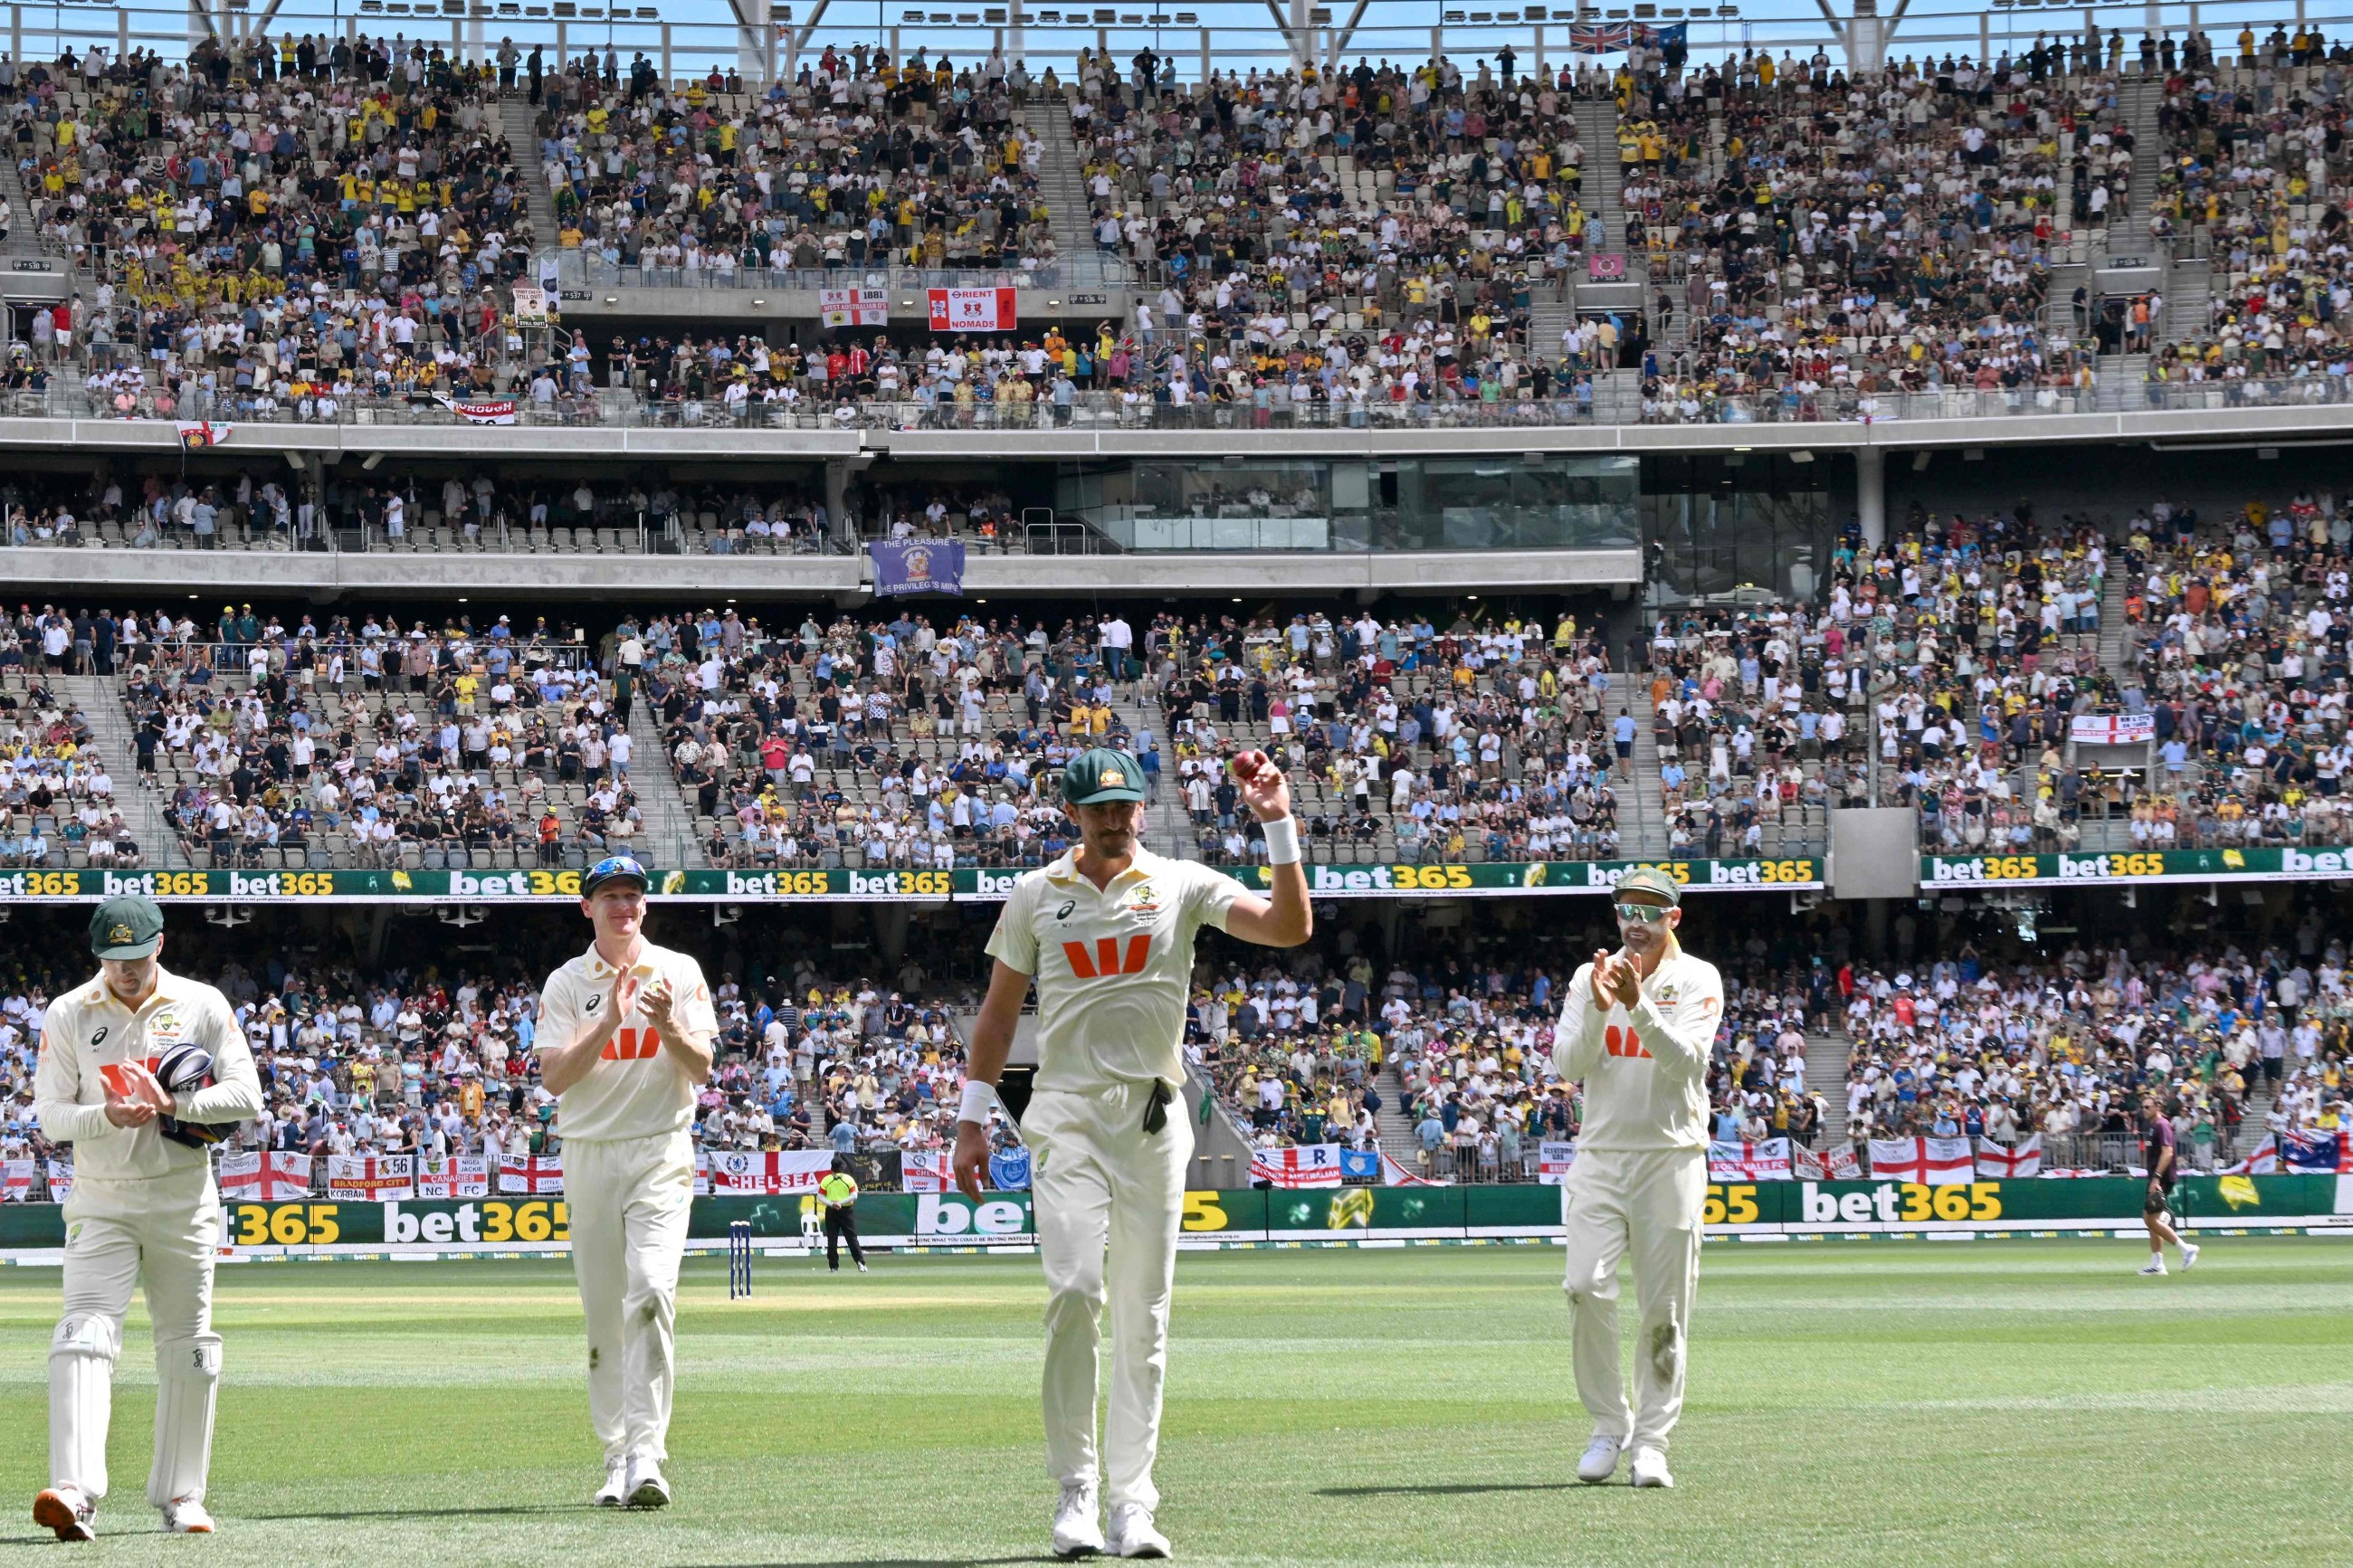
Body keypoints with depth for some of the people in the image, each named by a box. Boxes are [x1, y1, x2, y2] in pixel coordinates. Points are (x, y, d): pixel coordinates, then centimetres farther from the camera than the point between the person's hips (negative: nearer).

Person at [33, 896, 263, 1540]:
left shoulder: (203, 1006, 1)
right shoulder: (67, 1016, 2)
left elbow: (246, 1096, -6)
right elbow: (51, 1116, -3)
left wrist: (172, 1104, -21)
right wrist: (108, 1116, -24)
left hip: (184, 1202, 1)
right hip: (100, 1203, -1)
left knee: (188, 1348, 7)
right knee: (85, 1335, -17)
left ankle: (180, 1495, 19)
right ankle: (75, 1493, -30)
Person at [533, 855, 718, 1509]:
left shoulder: (680, 972, 6)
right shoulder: (566, 984, 6)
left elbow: (701, 1070, -1)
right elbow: (554, 1079, -6)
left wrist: (667, 1025, -20)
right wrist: (610, 1022, -17)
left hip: (660, 1153, -2)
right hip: (589, 1154, 2)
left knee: (650, 1292, -19)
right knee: (602, 1309, 4)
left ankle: (647, 1455, -25)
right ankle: (618, 1453, 14)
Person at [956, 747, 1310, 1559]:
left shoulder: (1182, 885, 5)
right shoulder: (1036, 896, 8)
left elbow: (1290, 927, -6)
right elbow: (1000, 1006, 13)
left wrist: (1278, 826, -14)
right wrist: (972, 1117, 8)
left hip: (1154, 1122, 1)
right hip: (1067, 1118, -1)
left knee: (1145, 1314, 2)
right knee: (1075, 1291, -16)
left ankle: (1132, 1502, 6)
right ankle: (1075, 1492, -9)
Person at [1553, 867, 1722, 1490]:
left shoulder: (1698, 980, 2)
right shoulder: (1590, 978, 9)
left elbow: (1685, 1060, -13)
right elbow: (1568, 1065, -2)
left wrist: (1637, 1004, -25)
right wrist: (1598, 1011, -18)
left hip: (1671, 1158, -2)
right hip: (1600, 1156, 2)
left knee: (1665, 1308, -2)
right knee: (1586, 1287, -13)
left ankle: (1651, 1440, 6)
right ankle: (1609, 1425, 0)